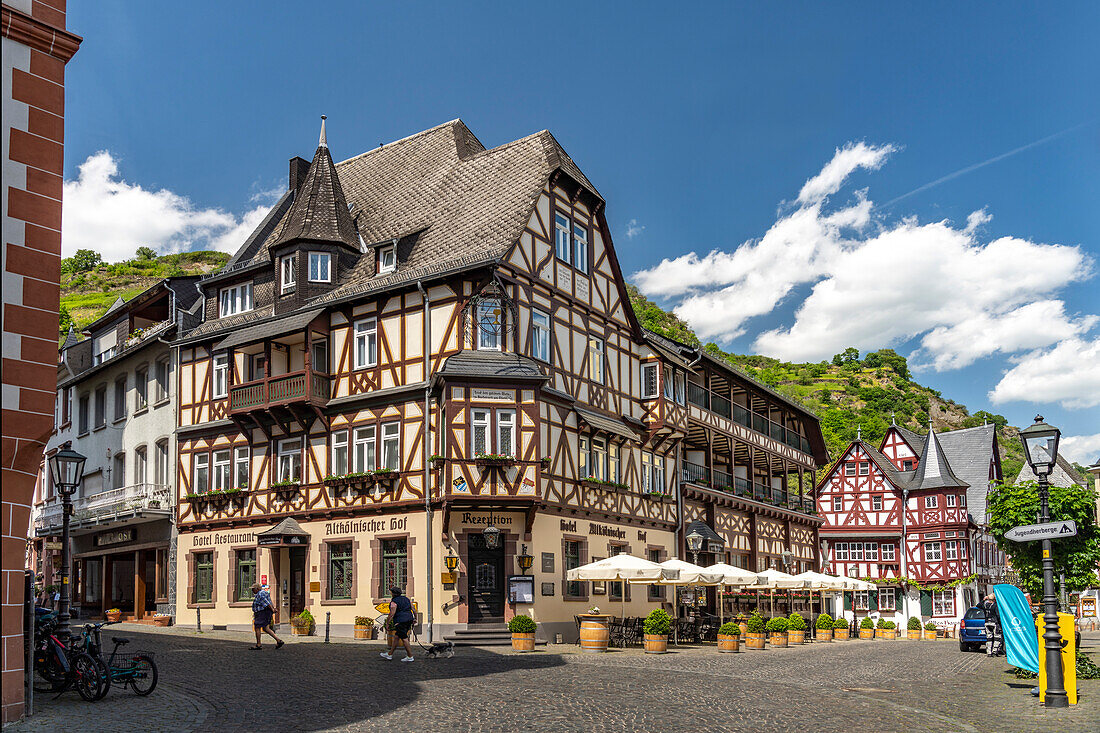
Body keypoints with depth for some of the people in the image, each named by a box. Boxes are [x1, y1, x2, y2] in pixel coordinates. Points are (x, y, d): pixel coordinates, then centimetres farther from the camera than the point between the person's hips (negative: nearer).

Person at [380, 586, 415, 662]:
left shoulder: (394, 602, -11)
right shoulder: (406, 598, 13)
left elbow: (392, 614, -15)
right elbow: (413, 608, 14)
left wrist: (387, 622, -5)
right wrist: (415, 617, 22)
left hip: (400, 621, -9)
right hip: (409, 620, 9)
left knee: (404, 639, -3)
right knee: (396, 637, 17)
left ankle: (410, 657, -2)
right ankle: (390, 654, 25)